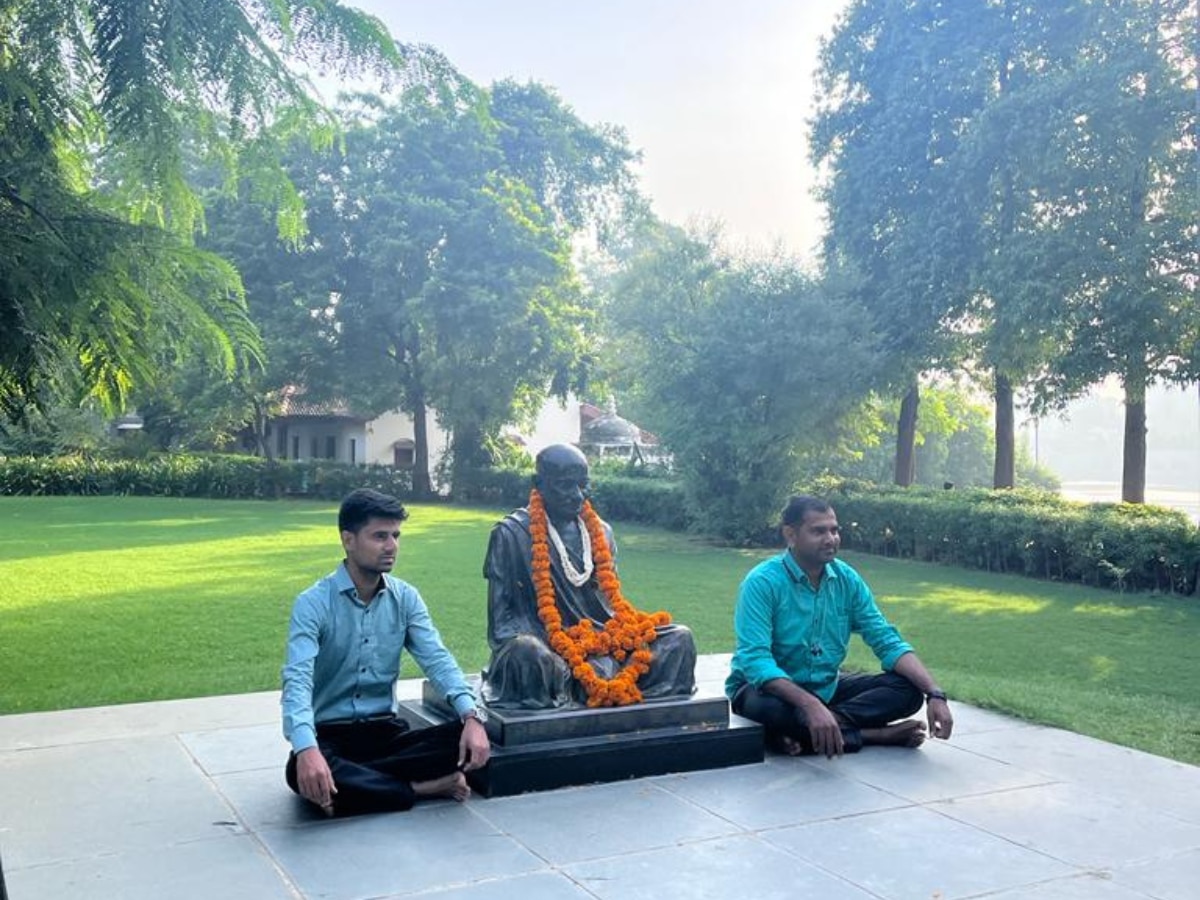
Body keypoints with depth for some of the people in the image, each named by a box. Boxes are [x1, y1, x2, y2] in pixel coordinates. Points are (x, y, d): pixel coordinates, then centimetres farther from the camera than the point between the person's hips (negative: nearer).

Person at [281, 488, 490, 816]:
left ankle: (354, 780, -20)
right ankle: (422, 787, -21)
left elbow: (437, 659, -8)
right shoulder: (313, 603, -13)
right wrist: (306, 748, -44)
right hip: (329, 735, -4)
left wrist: (471, 715, -27)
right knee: (303, 772, -38)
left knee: (467, 738, -21)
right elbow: (298, 679, -25)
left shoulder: (406, 598, 2)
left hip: (385, 730, 4)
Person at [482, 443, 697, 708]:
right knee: (527, 653, -40)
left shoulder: (600, 532, 16)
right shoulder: (511, 534, 0)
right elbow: (501, 618, -2)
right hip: (548, 646, -5)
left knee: (680, 637, -15)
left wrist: (632, 634, -2)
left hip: (602, 641, 6)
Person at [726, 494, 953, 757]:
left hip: (826, 687, 6)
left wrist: (935, 693, -19)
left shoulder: (847, 579, -3)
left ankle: (804, 733, -25)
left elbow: (888, 642, -4)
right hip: (769, 688, -6)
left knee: (909, 689, -11)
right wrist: (811, 706, -46)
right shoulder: (763, 582, -21)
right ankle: (876, 735, -22)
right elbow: (755, 660, -31)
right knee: (773, 709, -40)